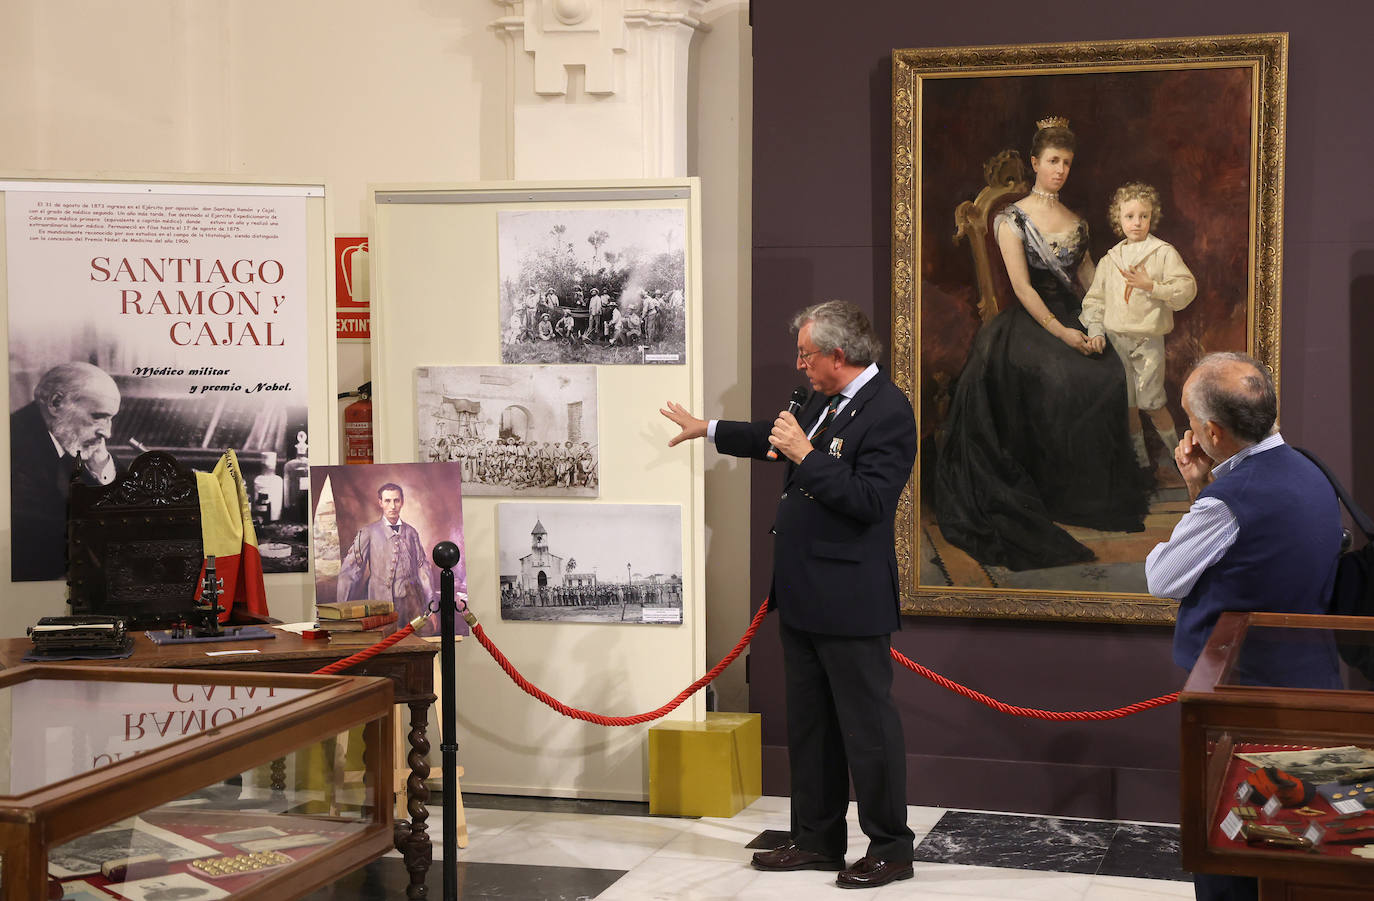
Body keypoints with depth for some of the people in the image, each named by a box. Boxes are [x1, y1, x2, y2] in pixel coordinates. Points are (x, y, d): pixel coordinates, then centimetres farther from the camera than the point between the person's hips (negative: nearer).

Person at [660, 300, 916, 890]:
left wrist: (805, 454, -22)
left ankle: (890, 850, 9)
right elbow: (775, 440, 33)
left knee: (868, 726, -2)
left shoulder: (887, 411, -16)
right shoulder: (825, 403, 12)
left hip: (849, 599, -10)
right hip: (803, 596, 10)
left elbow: (868, 499, -26)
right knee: (808, 724, 16)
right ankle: (817, 840, 26)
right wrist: (706, 429, 43)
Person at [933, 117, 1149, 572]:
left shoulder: (1075, 220, 16)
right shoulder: (1013, 218, 0)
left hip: (1072, 319, 5)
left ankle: (1105, 491, -10)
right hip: (1029, 324, -5)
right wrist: (1061, 332, -14)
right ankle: (1061, 497, -17)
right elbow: (1023, 286, -8)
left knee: (1109, 377, -20)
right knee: (1061, 384, -29)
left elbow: (1089, 279, 16)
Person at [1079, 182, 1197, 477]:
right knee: (1126, 404, 7)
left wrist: (1151, 286, -18)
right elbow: (1094, 298, 12)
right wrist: (1095, 330, -1)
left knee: (1150, 402, -7)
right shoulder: (1109, 260, 10)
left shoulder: (1163, 253, -2)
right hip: (1115, 339, 4)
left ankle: (1177, 455, 11)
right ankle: (1140, 460, 20)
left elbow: (1187, 288, -9)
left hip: (1148, 339, -4)